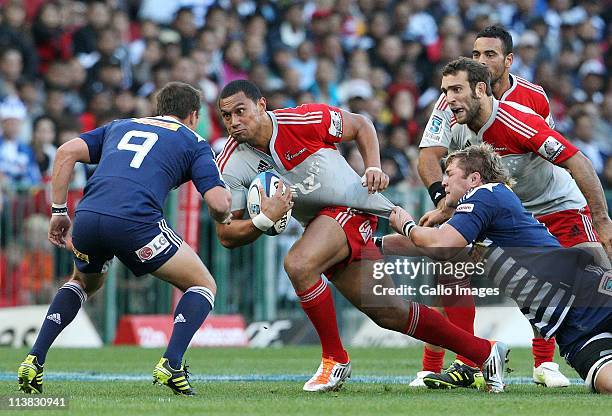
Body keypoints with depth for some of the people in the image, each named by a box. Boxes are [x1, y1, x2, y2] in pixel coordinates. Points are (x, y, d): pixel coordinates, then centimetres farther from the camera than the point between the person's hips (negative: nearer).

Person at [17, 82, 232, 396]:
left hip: (87, 217, 5)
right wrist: (222, 218, 29)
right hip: (135, 221, -5)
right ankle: (171, 364, -4)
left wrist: (58, 211, 19)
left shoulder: (120, 127, 31)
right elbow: (218, 202, 6)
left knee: (84, 283, 36)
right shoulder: (193, 143, 19)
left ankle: (33, 361, 22)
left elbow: (67, 152, 16)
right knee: (203, 286, 15)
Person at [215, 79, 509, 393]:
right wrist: (264, 221, -28)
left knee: (298, 265, -31)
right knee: (391, 314, 8)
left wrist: (374, 168, -13)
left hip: (352, 207, -5)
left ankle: (335, 360, -14)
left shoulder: (303, 120, -18)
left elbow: (360, 125, 1)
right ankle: (485, 352, 23)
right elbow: (226, 235, -10)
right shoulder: (230, 166, -11)